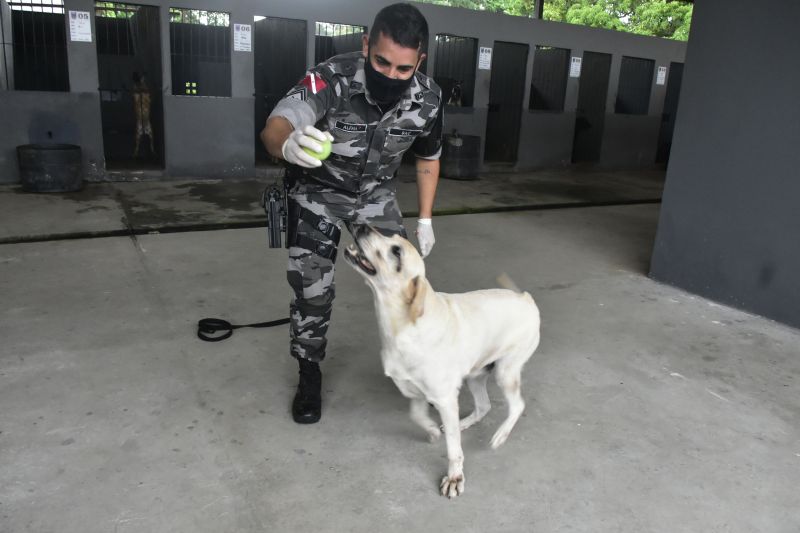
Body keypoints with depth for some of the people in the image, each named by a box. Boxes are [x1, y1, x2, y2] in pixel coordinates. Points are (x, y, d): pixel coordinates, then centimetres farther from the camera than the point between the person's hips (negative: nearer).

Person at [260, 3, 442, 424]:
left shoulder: (428, 97, -20)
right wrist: (289, 145, -74)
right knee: (312, 290, -6)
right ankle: (309, 376, 17)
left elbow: (428, 157, 0)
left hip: (375, 193, 3)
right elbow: (275, 127, -50)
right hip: (317, 192, -3)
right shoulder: (331, 79, -34)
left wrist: (425, 220, 1)